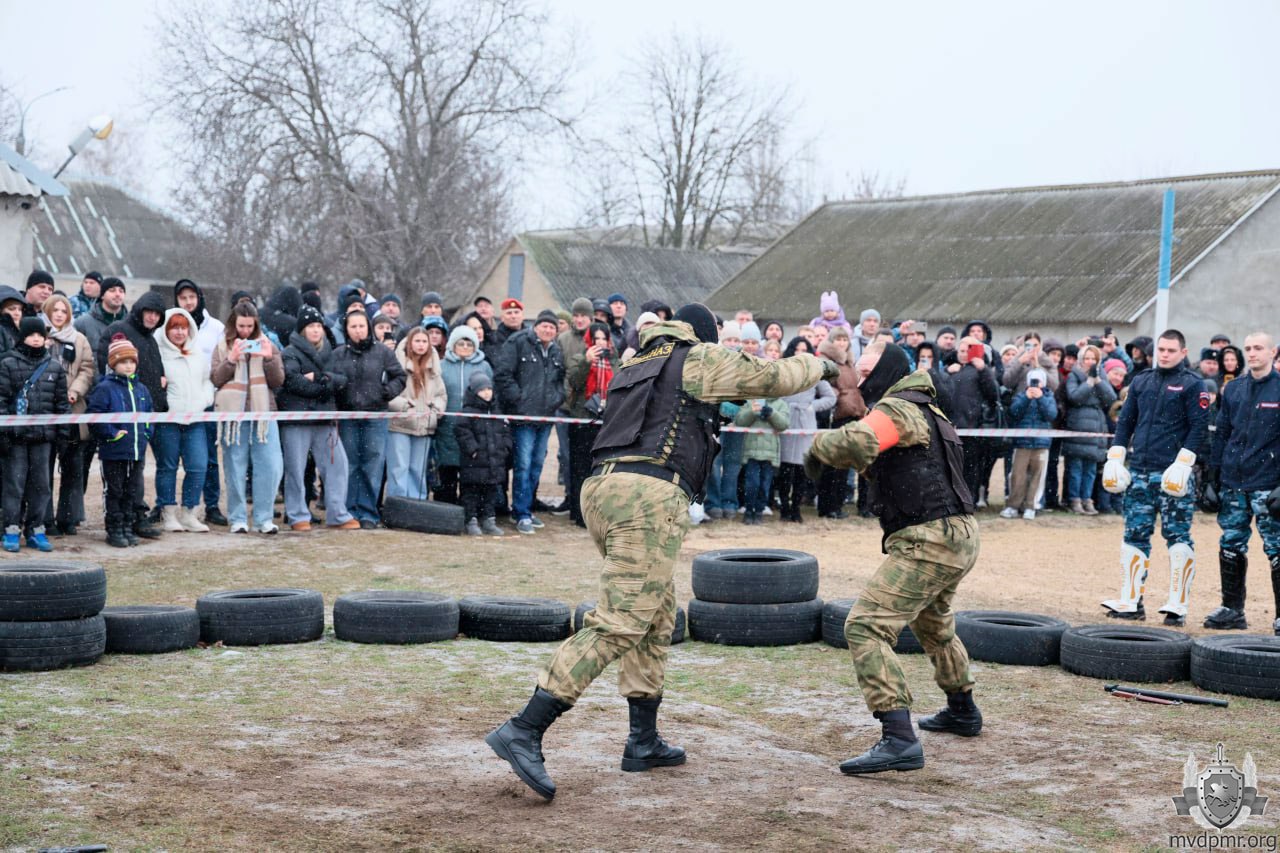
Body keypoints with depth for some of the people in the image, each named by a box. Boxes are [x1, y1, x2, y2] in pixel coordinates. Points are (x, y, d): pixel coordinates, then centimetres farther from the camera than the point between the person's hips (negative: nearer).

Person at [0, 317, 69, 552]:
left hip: (44, 435, 3)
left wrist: (64, 432, 8)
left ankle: (36, 530, 14)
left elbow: (62, 401, 12)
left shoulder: (55, 366, 9)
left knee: (41, 483, 6)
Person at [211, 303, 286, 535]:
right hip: (233, 413, -1)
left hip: (263, 412, 1)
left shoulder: (267, 346, 11)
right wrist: (232, 359, -13)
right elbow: (215, 378, 0)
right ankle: (238, 518, 11)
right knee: (235, 469, 3)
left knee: (270, 466, -5)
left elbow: (278, 381, 5)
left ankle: (264, 518, 3)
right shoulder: (223, 348, 9)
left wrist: (269, 359, -10)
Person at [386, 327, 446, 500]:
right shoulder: (398, 363, -8)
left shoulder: (433, 367, 11)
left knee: (418, 470, 11)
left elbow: (441, 394, 15)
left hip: (424, 426, 5)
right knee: (399, 468, -6)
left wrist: (435, 409, -3)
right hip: (400, 425, -5)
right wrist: (404, 406, -19)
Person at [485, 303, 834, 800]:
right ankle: (524, 731, -22)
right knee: (620, 624, -13)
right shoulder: (698, 359, 9)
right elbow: (771, 377, 18)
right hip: (648, 495, -9)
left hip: (601, 487, 9)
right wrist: (820, 367, 36)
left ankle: (643, 742, 22)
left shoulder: (637, 364, 28)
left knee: (658, 618, 19)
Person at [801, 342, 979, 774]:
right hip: (960, 537, 11)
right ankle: (962, 711, 52)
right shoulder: (924, 410, 20)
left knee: (865, 627, -16)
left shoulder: (895, 409, -12)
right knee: (933, 625, 33)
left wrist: (818, 446, -13)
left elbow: (855, 444, -33)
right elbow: (875, 464, 23)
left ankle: (899, 739, -25)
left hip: (927, 542, -11)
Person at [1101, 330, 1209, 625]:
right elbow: (1125, 421, 17)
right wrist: (1115, 458, 8)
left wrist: (1183, 463, -15)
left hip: (1172, 474, -5)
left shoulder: (1191, 384, -1)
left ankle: (1178, 605, 1)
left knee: (1177, 536, -3)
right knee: (1134, 534, 5)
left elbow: (1199, 427, -6)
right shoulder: (1140, 382, 15)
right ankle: (1131, 601, 10)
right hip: (1139, 472, 5)